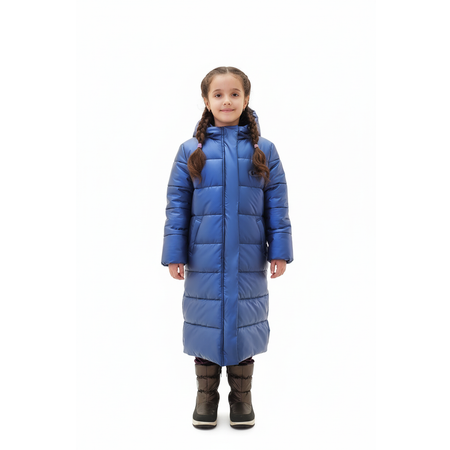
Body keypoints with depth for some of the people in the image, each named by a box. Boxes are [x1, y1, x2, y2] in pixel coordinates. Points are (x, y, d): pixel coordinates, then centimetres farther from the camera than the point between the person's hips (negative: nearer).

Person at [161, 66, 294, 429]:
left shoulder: (264, 150, 3)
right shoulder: (191, 150, 1)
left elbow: (277, 204, 2)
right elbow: (177, 204, 0)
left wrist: (280, 249, -2)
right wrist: (174, 253, -4)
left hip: (248, 261, 0)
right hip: (204, 260, 0)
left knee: (243, 325, 11)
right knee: (207, 323, 10)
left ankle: (242, 396, 28)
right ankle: (206, 395, 27)